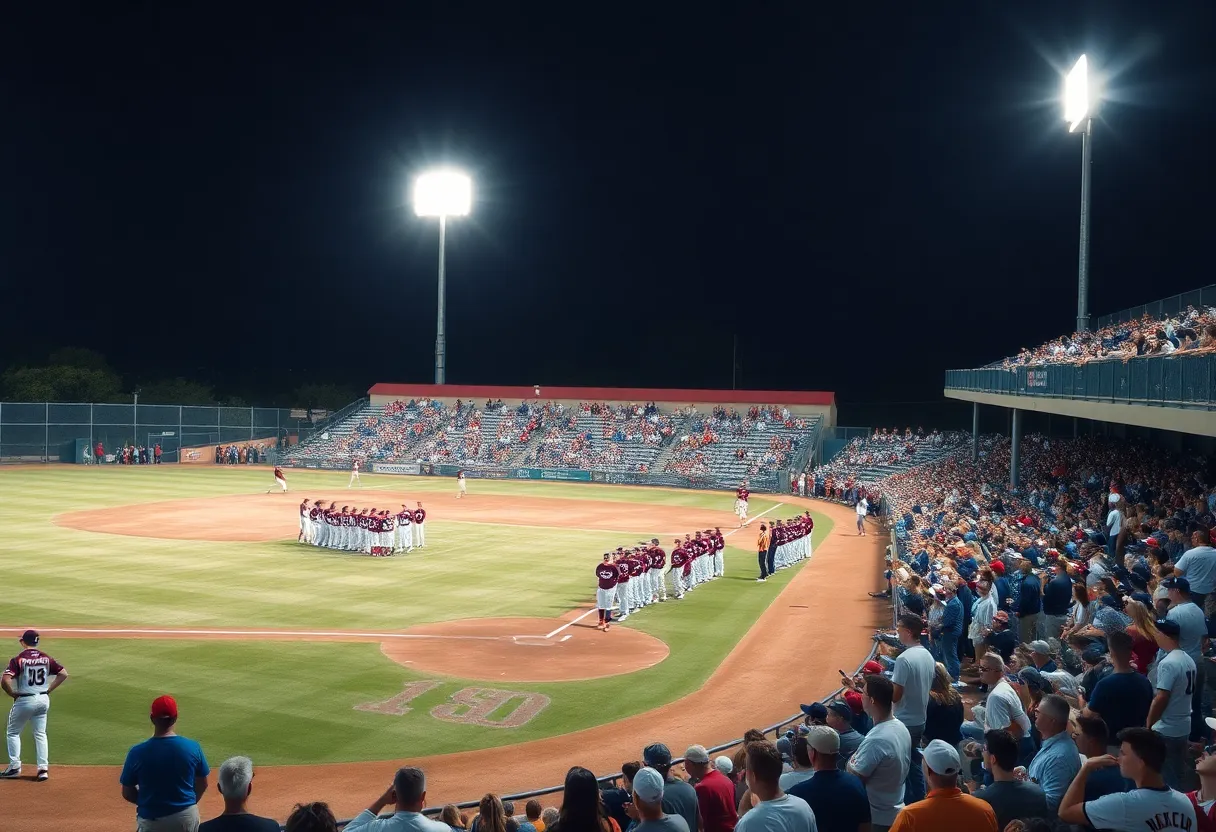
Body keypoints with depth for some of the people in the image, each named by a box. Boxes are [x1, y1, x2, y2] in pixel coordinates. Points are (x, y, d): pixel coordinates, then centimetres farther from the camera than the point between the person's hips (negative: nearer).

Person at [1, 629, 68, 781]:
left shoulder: (18, 659, -12)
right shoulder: (46, 658, 1)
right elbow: (63, 673, 1)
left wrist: (13, 694, -6)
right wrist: (49, 690, 7)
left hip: (24, 700, -4)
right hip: (43, 700, 4)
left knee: (12, 733, 16)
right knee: (40, 734, 13)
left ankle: (14, 767, 14)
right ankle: (43, 768, 7)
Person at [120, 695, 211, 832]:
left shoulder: (137, 752, -14)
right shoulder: (193, 747, -10)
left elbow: (127, 793, -4)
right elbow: (202, 785, 2)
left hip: (152, 820, -1)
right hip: (187, 816, 2)